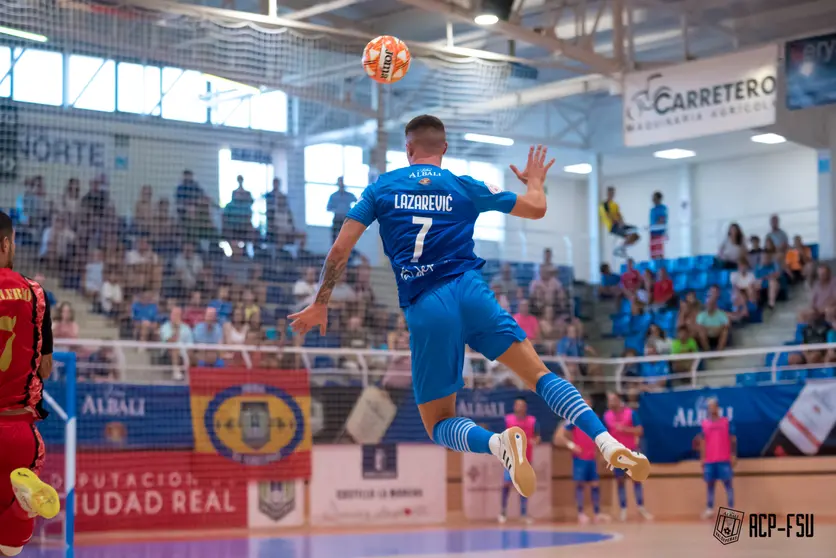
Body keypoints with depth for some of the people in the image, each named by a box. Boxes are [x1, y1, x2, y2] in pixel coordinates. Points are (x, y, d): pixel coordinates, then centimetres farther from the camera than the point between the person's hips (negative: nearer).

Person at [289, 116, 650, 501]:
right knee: (538, 374, 6)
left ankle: (498, 443, -25)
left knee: (438, 425, 8)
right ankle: (608, 444, -17)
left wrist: (320, 304, 18)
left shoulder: (382, 188, 13)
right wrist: (534, 181, 43)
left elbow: (340, 249, 7)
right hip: (470, 291, 1)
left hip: (424, 310, -1)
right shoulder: (465, 187, 15)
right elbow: (536, 208, 21)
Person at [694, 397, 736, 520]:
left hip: (724, 459, -3)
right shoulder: (704, 424, 8)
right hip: (709, 460, 3)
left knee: (727, 483, -3)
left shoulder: (726, 422, 3)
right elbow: (702, 442, 10)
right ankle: (709, 509, 11)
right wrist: (702, 458, 5)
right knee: (709, 484, 6)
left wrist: (733, 455, -5)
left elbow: (733, 439, 2)